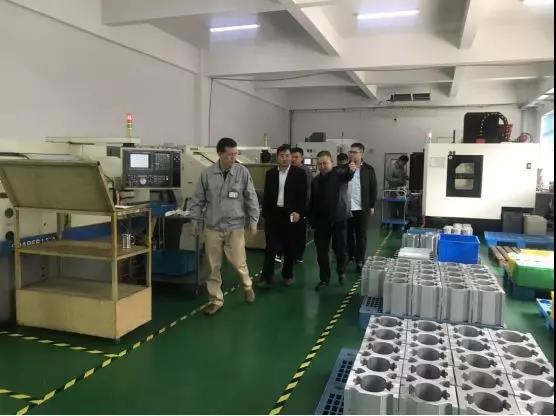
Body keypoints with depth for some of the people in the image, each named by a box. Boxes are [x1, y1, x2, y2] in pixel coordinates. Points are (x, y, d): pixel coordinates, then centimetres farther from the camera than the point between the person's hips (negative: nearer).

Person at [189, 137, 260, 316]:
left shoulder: (243, 172, -4)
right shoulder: (207, 174, -2)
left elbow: (251, 198, 0)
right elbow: (198, 200, 5)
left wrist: (253, 220, -1)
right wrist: (195, 220, 4)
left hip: (235, 227, -1)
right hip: (212, 227, 1)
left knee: (239, 262, 3)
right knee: (213, 267, 7)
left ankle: (247, 286, 34)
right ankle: (216, 300, 23)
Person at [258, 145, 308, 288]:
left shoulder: (299, 173, -2)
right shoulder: (270, 173, 7)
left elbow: (303, 195, -5)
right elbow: (266, 195, 10)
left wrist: (298, 212, -16)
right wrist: (265, 214, 7)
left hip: (290, 214, -1)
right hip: (273, 214, 2)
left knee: (289, 247, 9)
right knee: (271, 247, -2)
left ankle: (288, 275, 25)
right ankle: (266, 278, 1)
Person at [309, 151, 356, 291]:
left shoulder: (339, 173, -5)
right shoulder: (316, 180, 8)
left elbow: (347, 175, -29)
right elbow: (313, 202, 12)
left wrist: (351, 170, -52)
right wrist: (312, 220, 9)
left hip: (338, 219, -3)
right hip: (321, 221, 3)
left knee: (340, 248, 7)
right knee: (321, 251, 4)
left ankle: (341, 272, 32)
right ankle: (325, 278, 17)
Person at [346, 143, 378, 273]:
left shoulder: (369, 169, 0)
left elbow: (373, 188, 2)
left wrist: (372, 206, 0)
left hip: (362, 209, -1)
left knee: (361, 236, 5)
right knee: (349, 234, 11)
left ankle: (360, 261, 14)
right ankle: (350, 255, 29)